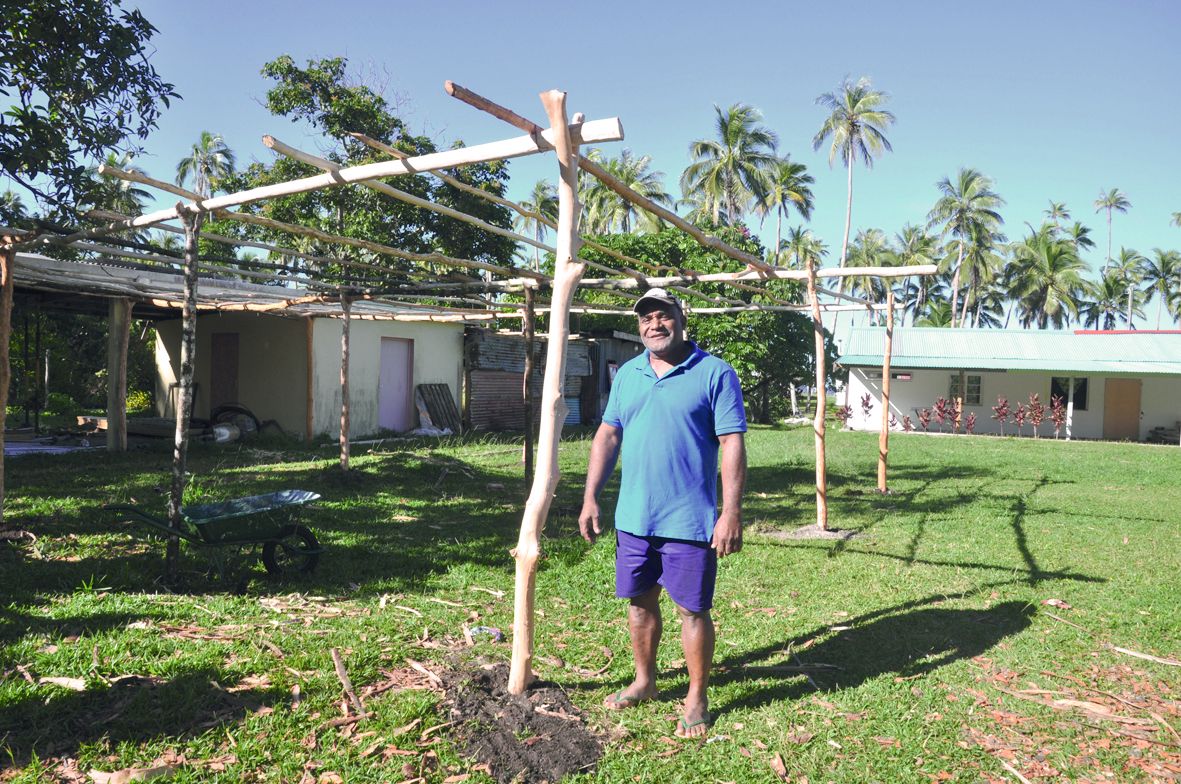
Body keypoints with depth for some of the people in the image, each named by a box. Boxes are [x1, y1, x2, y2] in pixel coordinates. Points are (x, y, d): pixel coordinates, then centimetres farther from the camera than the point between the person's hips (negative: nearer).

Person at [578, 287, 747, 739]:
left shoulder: (715, 374, -7)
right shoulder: (626, 375, 10)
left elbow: (732, 444, -11)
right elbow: (607, 436, 12)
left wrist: (731, 513, -16)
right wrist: (591, 498, 7)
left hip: (689, 520, -5)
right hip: (633, 516, 5)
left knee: (692, 609, 5)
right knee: (639, 601, 17)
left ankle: (697, 699, 23)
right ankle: (644, 682, 37)